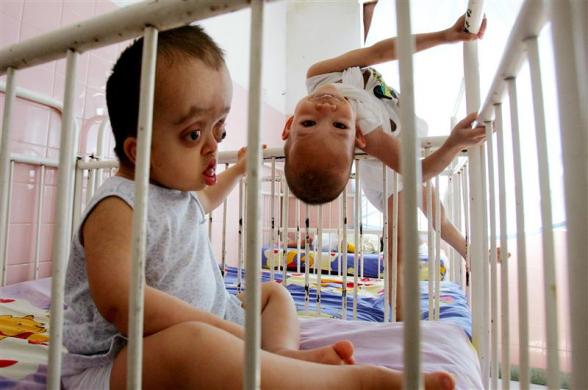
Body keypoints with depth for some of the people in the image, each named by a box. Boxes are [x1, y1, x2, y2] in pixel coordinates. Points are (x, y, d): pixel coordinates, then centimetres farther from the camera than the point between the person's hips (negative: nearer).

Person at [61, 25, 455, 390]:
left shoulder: (179, 188, 7)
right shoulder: (118, 207, -21)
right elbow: (119, 303, -34)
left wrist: (239, 169, 45)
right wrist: (237, 335, -34)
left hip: (203, 324, 9)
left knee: (273, 293, 14)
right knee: (189, 342, -41)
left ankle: (283, 353, -18)